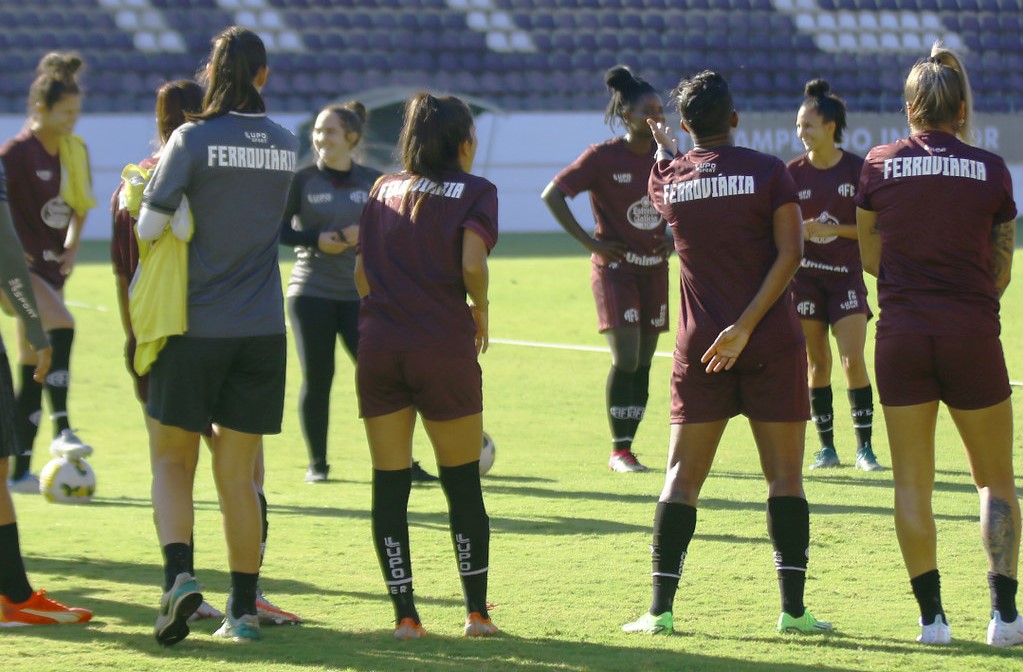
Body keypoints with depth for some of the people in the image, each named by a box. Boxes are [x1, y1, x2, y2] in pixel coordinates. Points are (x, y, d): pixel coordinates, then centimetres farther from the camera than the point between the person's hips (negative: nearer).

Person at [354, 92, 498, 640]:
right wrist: (480, 309, 3)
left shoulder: (383, 190, 14)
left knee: (389, 484, 5)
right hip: (444, 347, -4)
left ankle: (405, 614, 4)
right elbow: (472, 263, -14)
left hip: (378, 348, 4)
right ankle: (476, 611, 11)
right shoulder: (475, 193, 0)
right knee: (463, 484, 8)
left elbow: (361, 273, 13)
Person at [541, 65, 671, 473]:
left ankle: (627, 446, 14)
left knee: (643, 362, 6)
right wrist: (590, 242, -13)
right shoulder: (603, 157, -10)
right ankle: (619, 451, -6)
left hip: (653, 268, 5)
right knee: (626, 357, -14)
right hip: (615, 267, -5)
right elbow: (552, 195, -11)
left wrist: (674, 239, 6)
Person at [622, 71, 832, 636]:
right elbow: (789, 253, -14)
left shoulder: (667, 177, 4)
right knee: (784, 476, 3)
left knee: (682, 477, 6)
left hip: (699, 346, 2)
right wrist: (746, 324, -14)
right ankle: (793, 610, 0)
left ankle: (660, 609, 0)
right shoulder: (766, 171, -5)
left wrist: (663, 146, 50)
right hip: (771, 343, -2)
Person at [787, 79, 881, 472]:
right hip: (805, 275, 2)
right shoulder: (793, 173, 2)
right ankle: (826, 446, 12)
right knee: (816, 362, 3)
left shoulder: (858, 170, -4)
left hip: (847, 274, -2)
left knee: (853, 359, -10)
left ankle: (864, 447, -3)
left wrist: (831, 229, -14)